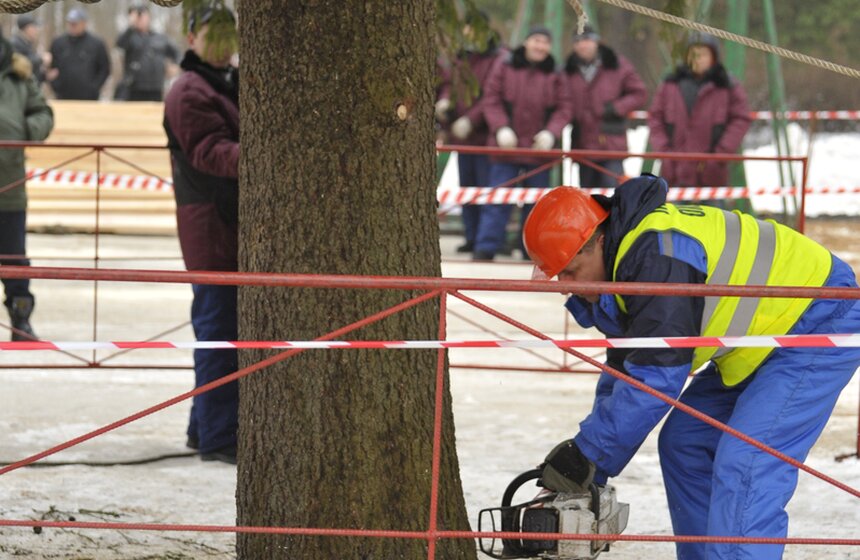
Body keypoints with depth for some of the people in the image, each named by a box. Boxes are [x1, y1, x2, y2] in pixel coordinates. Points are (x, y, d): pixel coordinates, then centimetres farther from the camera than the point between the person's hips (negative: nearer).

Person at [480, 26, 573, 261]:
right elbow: (491, 100, 0)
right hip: (507, 145, -2)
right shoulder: (504, 69, 3)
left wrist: (551, 132, -12)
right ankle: (486, 248, -7)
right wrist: (501, 128, -13)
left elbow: (564, 108, 3)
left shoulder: (554, 76, 6)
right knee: (497, 200, -6)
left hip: (539, 149, 2)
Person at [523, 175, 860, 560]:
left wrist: (587, 451, -20)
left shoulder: (658, 257, -28)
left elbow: (656, 377, -28)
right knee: (685, 444, 10)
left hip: (821, 324, -11)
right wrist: (592, 477, 10)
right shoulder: (623, 258, 5)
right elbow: (624, 369, 13)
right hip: (765, 337, 11)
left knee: (744, 466, -20)